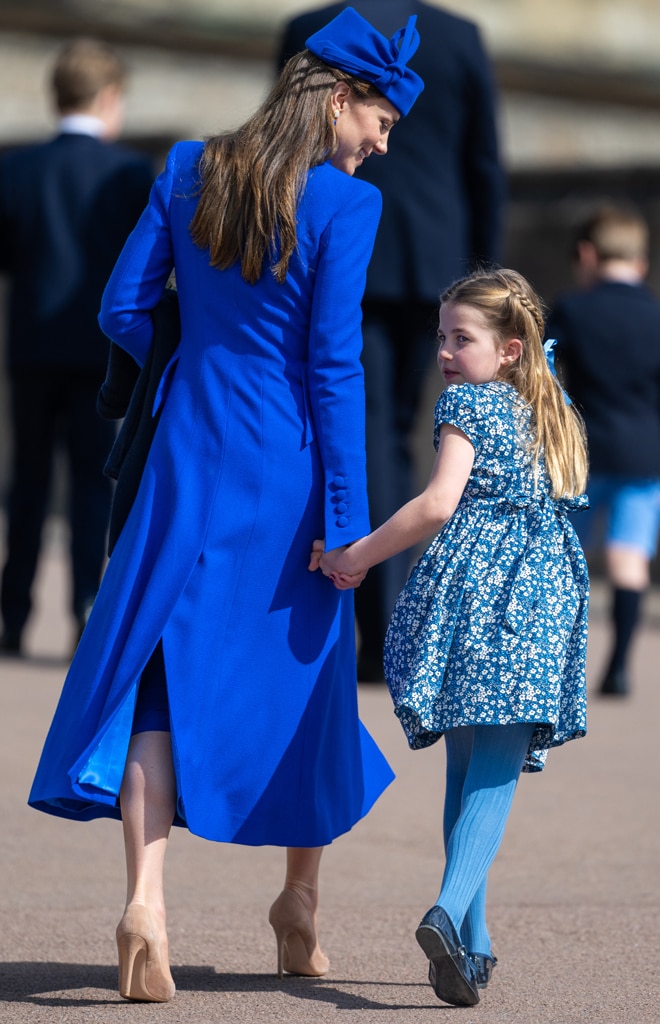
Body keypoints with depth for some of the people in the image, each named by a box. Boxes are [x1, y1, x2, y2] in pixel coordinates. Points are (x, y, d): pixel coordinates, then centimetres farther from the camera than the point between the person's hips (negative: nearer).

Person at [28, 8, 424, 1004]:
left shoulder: (189, 170, 1)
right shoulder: (344, 205, -12)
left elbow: (123, 308, 4)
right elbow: (334, 365, -14)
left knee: (159, 670, 2)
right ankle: (301, 904, 27)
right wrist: (346, 524, -10)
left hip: (191, 462, 3)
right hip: (290, 473, -2)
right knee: (303, 675, 14)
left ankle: (146, 900, -15)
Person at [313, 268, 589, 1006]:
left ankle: (471, 936, 13)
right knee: (496, 771, -5)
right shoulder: (555, 417, 19)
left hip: (469, 586, -3)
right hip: (541, 598, 3)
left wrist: (358, 556, -5)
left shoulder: (469, 404, 0)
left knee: (466, 765, 11)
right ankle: (451, 910, -27)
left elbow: (440, 503, -12)